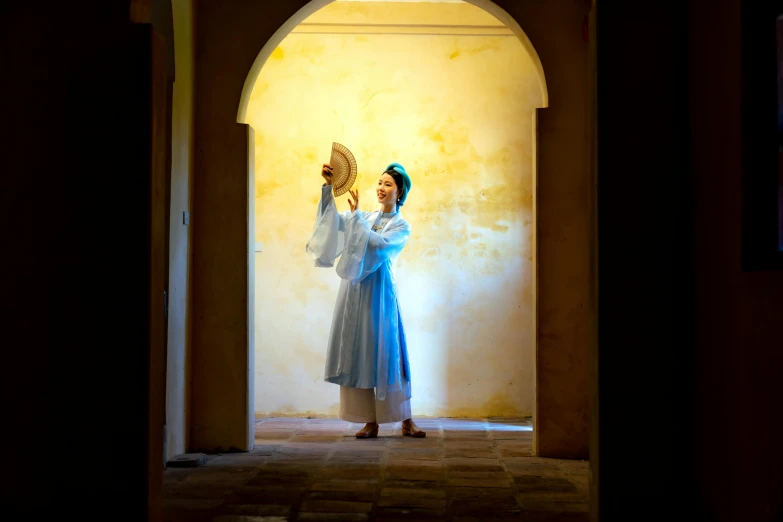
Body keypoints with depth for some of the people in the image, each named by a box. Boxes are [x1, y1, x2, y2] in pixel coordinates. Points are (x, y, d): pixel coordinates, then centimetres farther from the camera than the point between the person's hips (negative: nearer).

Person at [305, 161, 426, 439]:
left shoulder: (401, 226, 3)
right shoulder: (363, 217, 15)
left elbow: (377, 243, -15)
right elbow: (333, 220, -2)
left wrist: (356, 214, -13)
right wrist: (328, 186, -13)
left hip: (379, 292, -4)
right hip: (354, 290, 4)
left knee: (385, 353, -4)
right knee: (357, 354, 0)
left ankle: (406, 421, 5)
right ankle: (371, 423, 5)